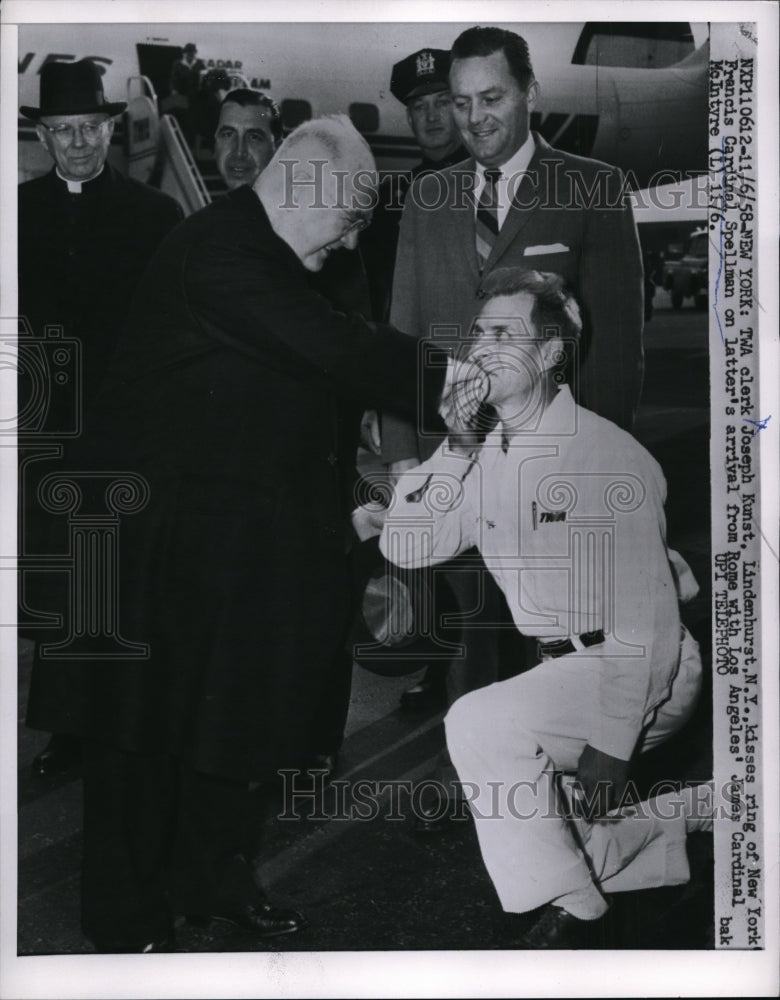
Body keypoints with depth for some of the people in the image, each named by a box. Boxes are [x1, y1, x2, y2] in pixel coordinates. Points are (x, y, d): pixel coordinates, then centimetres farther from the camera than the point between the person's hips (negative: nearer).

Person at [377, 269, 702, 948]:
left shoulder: (608, 457, -18)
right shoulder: (487, 456, 5)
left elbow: (647, 618, -21)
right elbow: (405, 547, 3)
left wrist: (612, 744, -23)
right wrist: (454, 446, -7)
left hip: (643, 670, -9)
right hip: (561, 669, 9)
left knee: (479, 724, -24)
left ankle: (568, 904, -11)